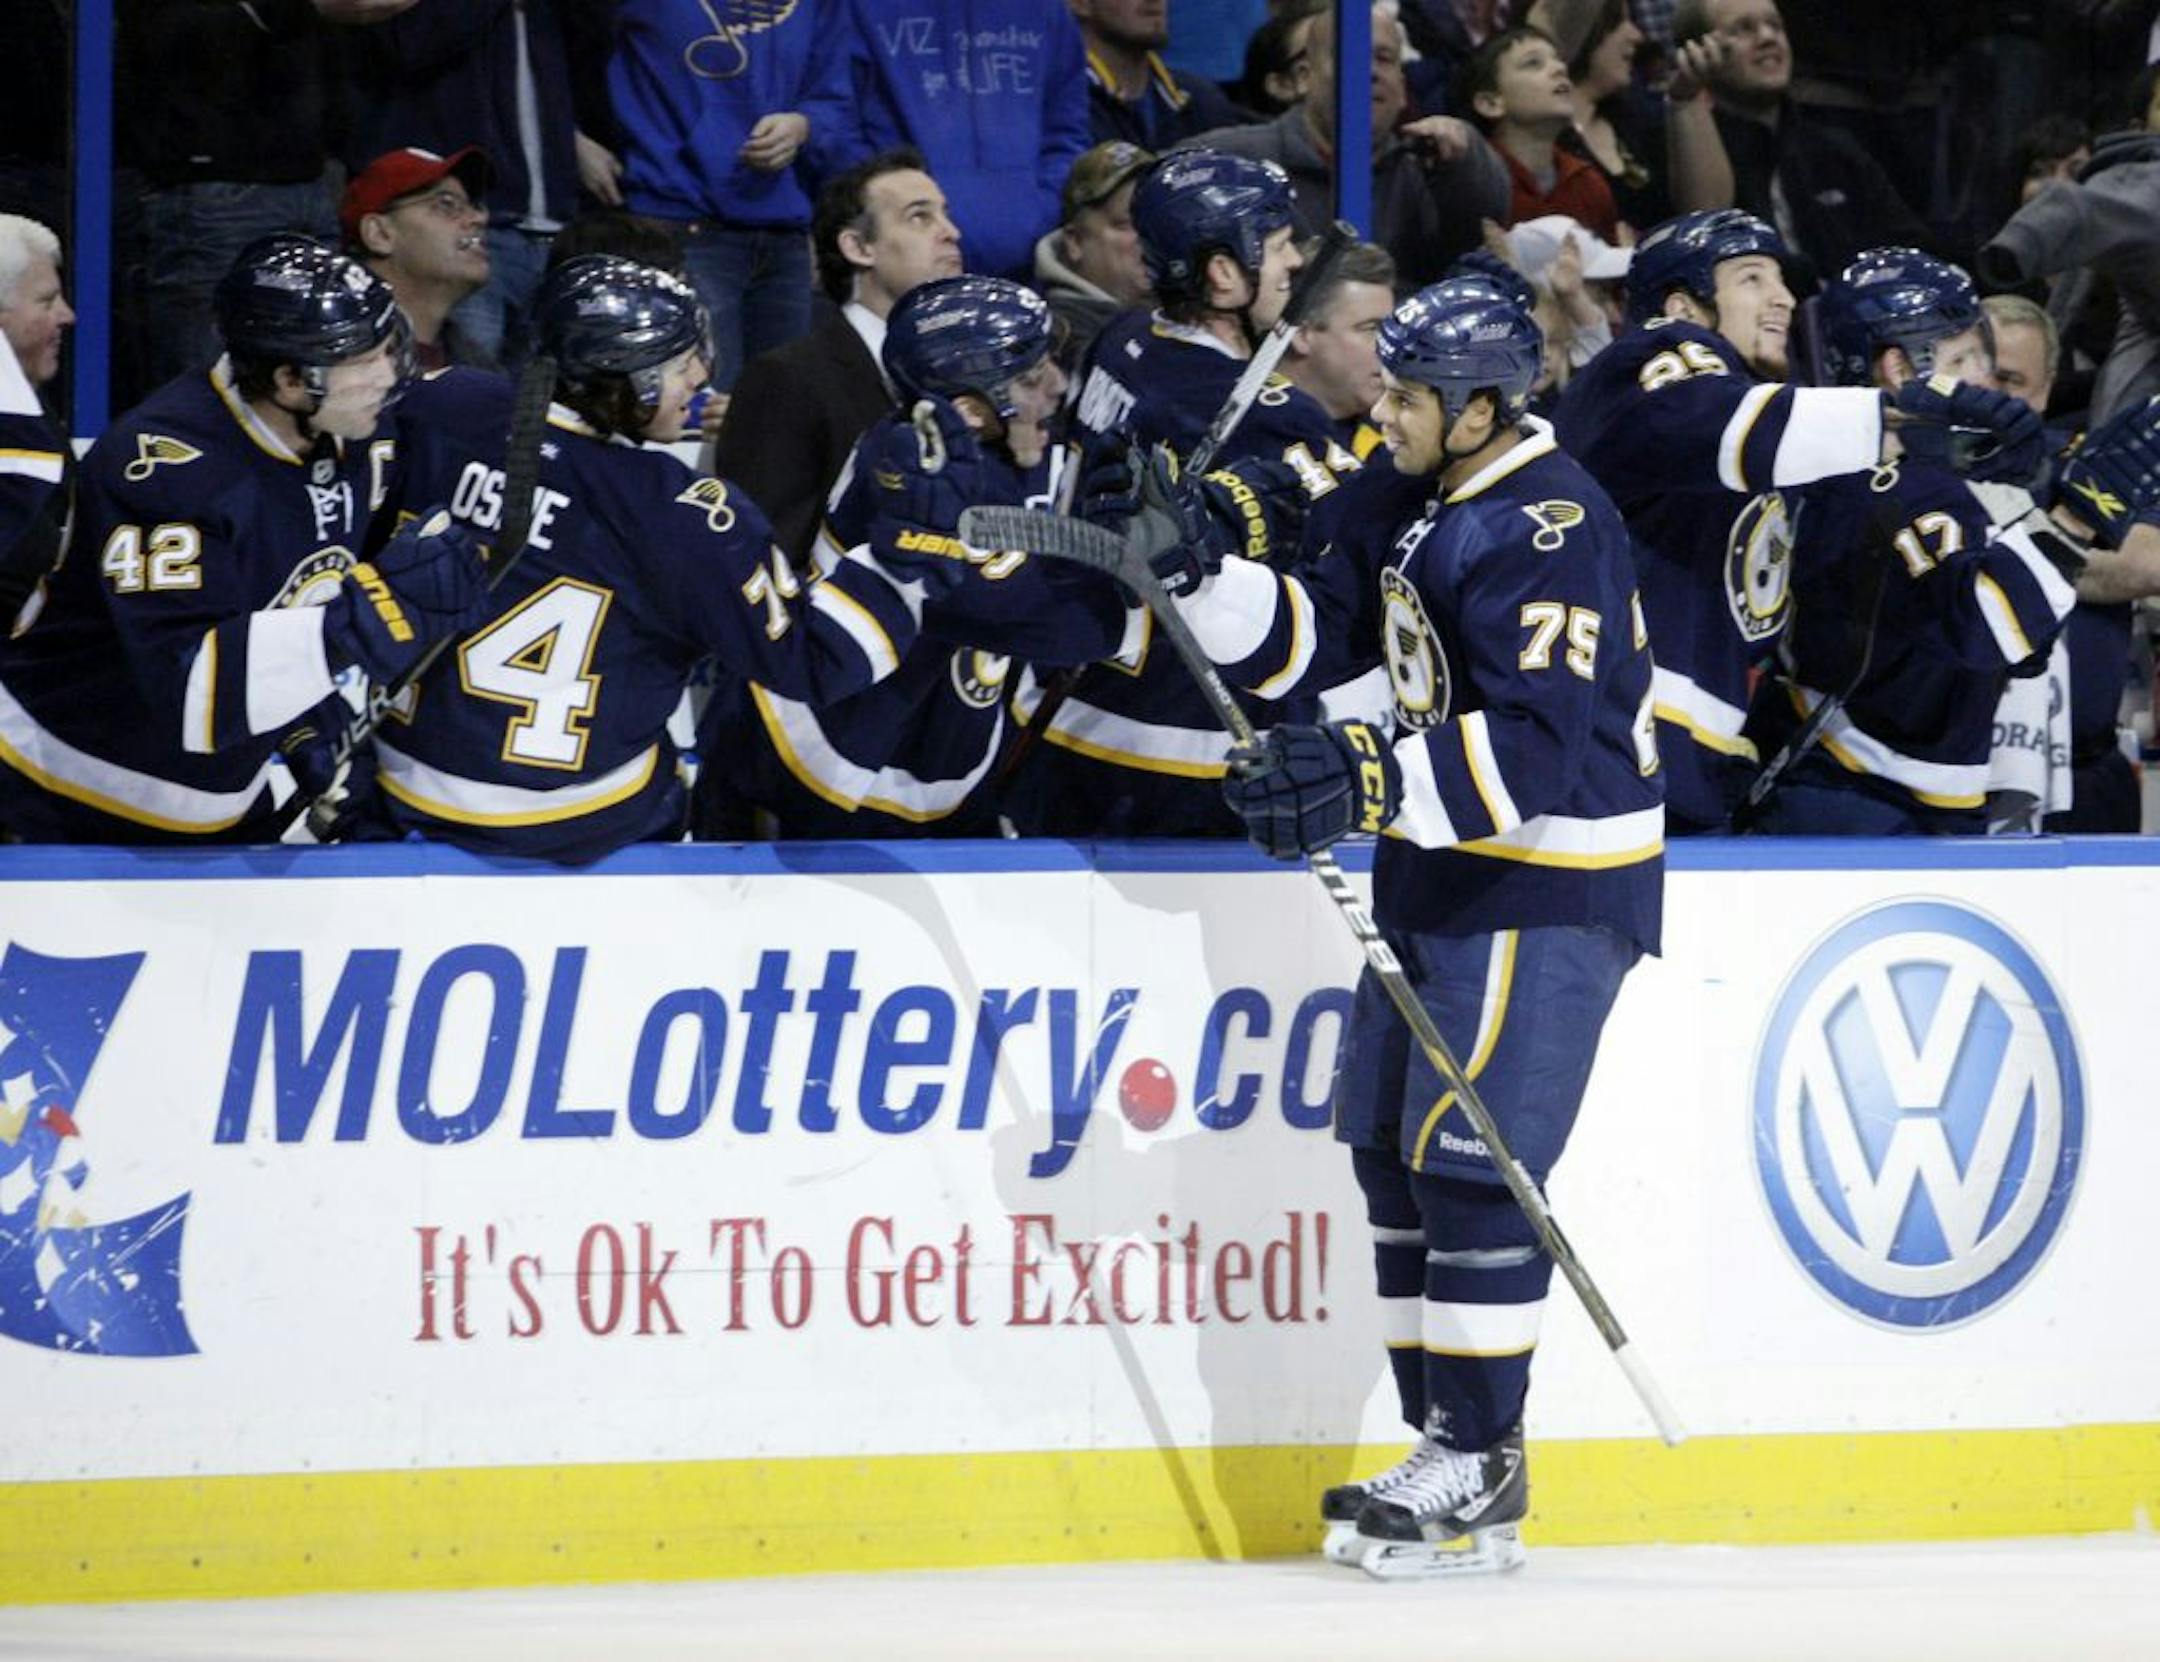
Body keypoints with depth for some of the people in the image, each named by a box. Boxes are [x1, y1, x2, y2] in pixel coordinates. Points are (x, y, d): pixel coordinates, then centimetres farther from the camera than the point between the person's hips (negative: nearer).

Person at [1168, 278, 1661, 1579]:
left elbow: (1534, 748, -31)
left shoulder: (1550, 533, -23)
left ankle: (1482, 1466, -4)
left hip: (1551, 888, -10)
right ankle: (1448, 1440, 19)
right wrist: (1208, 574, -6)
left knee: (1472, 1161, -11)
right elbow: (1319, 632, 10)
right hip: (1443, 870, 10)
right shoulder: (1407, 495, 7)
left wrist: (1371, 785, -40)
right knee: (1394, 1149, 11)